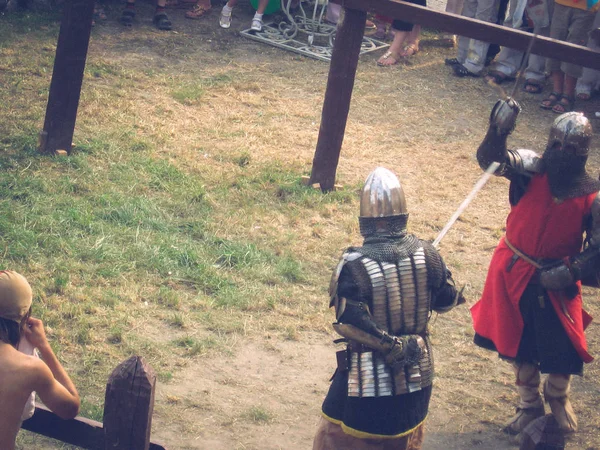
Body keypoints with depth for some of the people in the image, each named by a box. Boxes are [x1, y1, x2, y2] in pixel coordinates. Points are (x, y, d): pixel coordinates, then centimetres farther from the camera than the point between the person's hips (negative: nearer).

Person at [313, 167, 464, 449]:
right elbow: (446, 301, 4)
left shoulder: (354, 265, -23)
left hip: (367, 381, -4)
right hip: (417, 379, 4)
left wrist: (390, 345, -15)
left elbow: (349, 323, -25)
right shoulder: (426, 254, -10)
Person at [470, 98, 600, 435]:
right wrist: (499, 130, -51)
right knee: (520, 346, 15)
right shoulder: (532, 170, -15)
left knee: (561, 348, 6)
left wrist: (571, 272, -23)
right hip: (515, 274, 1)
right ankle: (530, 404, 38)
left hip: (556, 282, -1)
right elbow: (492, 159, -31)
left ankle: (558, 398, 38)